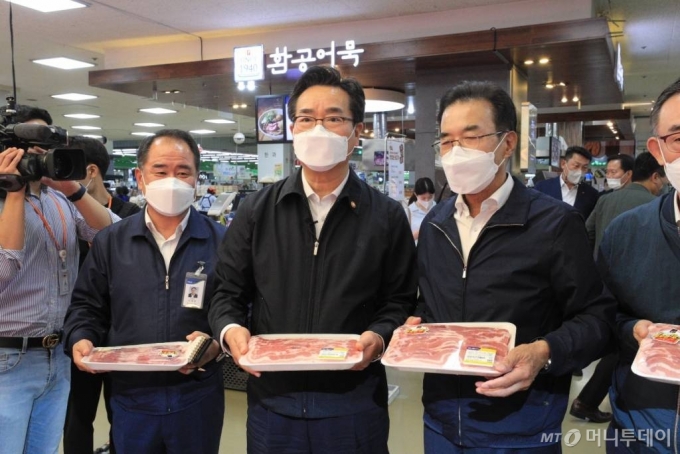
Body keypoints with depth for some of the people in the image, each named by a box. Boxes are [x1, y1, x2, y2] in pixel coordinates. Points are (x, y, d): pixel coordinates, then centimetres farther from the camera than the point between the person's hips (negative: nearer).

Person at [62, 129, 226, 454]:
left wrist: (218, 343, -20)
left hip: (198, 396, -1)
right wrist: (81, 339, -8)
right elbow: (87, 305, 10)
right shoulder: (110, 242, 4)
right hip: (130, 397, 2)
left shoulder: (221, 241, -2)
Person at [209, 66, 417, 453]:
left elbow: (400, 302, 1)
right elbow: (229, 293, 7)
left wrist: (379, 337, -18)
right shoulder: (257, 210, 3)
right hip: (271, 402, 2)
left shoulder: (386, 216, -1)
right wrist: (231, 329, -13)